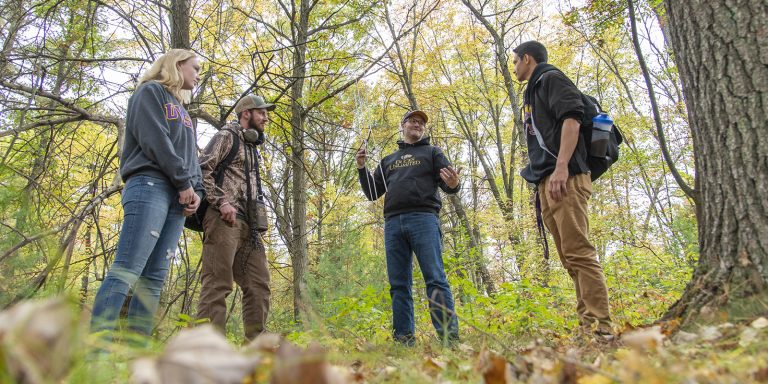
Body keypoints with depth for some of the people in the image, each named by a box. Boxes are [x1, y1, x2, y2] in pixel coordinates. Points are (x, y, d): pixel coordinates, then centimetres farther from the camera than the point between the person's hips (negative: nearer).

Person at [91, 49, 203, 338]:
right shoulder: (151, 92, 9)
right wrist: (184, 181, -10)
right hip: (150, 186, -8)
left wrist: (196, 190, 4)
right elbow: (154, 140, -7)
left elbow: (190, 154, 23)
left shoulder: (181, 110, 31)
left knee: (155, 277, -2)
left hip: (179, 197, 8)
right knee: (127, 271, -18)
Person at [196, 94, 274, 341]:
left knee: (259, 284, 2)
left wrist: (257, 223, 15)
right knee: (218, 284, -13)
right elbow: (202, 170, -8)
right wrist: (221, 201, -19)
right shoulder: (227, 136, 5)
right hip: (224, 219, -8)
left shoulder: (253, 147, 29)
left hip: (248, 225, 8)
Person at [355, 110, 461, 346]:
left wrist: (453, 184, -18)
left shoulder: (432, 153, 19)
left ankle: (449, 337, -14)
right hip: (392, 223, 4)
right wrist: (361, 168, 10)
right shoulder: (388, 161, 28)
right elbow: (372, 194, 25)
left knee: (436, 279, -12)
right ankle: (404, 338, 2)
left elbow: (448, 184, 7)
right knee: (399, 284, 0)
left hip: (423, 219, -4)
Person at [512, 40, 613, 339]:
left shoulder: (551, 79, 4)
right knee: (570, 257, 4)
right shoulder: (533, 93, 31)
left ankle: (601, 327, -17)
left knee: (578, 252, -16)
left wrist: (561, 166, -24)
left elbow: (571, 117, -13)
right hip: (546, 184, 10)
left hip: (564, 179, -10)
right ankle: (588, 326, 5)